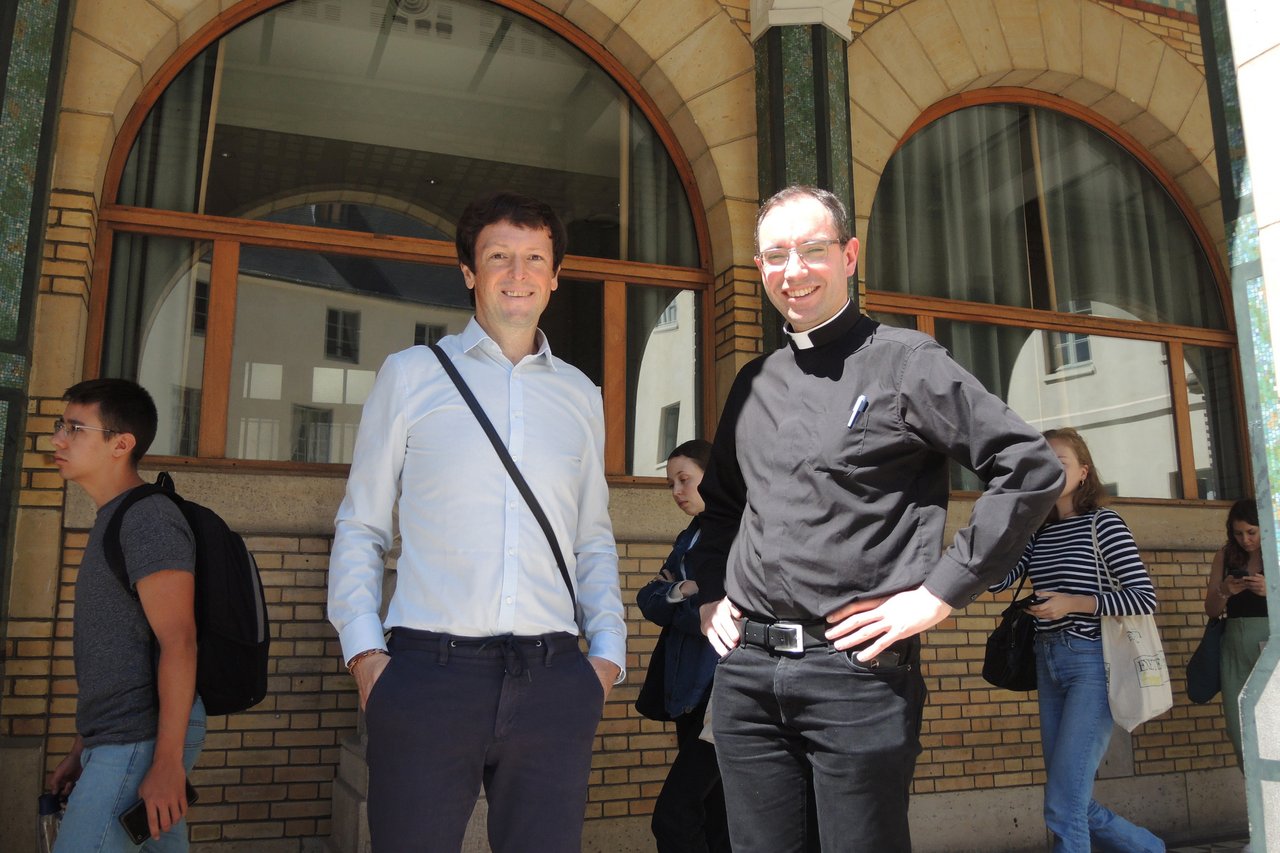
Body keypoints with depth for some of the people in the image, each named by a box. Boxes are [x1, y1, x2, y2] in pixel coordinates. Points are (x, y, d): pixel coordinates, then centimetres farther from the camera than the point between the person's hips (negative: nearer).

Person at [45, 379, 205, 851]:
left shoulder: (148, 517, -13)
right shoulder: (111, 521, 17)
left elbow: (178, 642, -19)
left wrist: (168, 761, -22)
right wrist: (81, 751, 20)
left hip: (142, 740, -9)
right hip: (114, 741, 9)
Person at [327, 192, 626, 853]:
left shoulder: (581, 397, 15)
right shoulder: (410, 374, 7)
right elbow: (361, 526, 7)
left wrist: (608, 651, 7)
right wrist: (362, 649, -3)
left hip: (553, 680, 3)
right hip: (429, 669, -2)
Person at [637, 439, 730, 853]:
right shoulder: (689, 537, 17)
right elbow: (647, 599, 8)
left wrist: (672, 605, -3)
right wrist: (680, 593, -12)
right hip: (689, 691, 8)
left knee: (673, 815, -12)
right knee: (713, 814, 13)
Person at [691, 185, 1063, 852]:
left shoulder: (903, 361, -3)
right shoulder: (753, 383, 14)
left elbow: (1032, 469, -7)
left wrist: (942, 592, -10)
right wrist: (710, 592, 13)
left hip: (859, 670, -5)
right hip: (744, 668, 5)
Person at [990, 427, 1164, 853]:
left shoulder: (1103, 523, -3)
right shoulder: (1039, 533, 13)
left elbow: (1144, 596, -8)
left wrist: (1075, 603, -19)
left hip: (1092, 662, -7)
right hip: (1048, 664, 7)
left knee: (1063, 808, -11)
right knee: (1075, 806, 14)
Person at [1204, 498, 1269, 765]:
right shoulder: (1226, 556, 9)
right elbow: (1212, 610, 10)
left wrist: (1270, 590, -23)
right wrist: (1223, 592, -9)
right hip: (1235, 646, 3)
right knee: (1240, 733, 4)